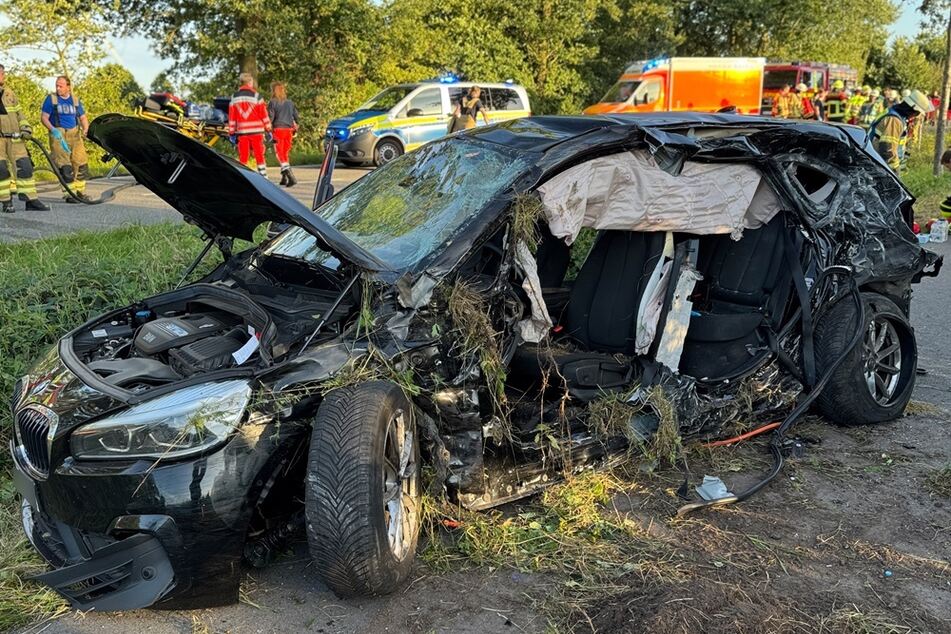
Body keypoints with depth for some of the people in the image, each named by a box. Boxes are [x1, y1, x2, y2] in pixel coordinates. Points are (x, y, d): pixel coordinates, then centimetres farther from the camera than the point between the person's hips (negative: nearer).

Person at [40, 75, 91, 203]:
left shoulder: (75, 100, 13)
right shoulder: (51, 99, 2)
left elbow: (83, 117, 17)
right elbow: (44, 117, 0)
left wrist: (85, 129, -5)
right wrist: (53, 130, -19)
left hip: (74, 133, 4)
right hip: (58, 134, -4)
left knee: (81, 163, 1)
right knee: (64, 166, -12)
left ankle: (80, 191, 13)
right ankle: (69, 194, -7)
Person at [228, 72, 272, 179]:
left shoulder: (234, 97, 7)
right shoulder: (256, 96, -3)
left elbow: (231, 116, 8)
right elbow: (264, 114, -4)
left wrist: (231, 133, 11)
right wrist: (268, 130, 1)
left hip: (242, 131, 3)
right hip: (256, 130, -3)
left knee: (243, 156, 5)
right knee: (259, 155, 3)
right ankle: (263, 177, 2)